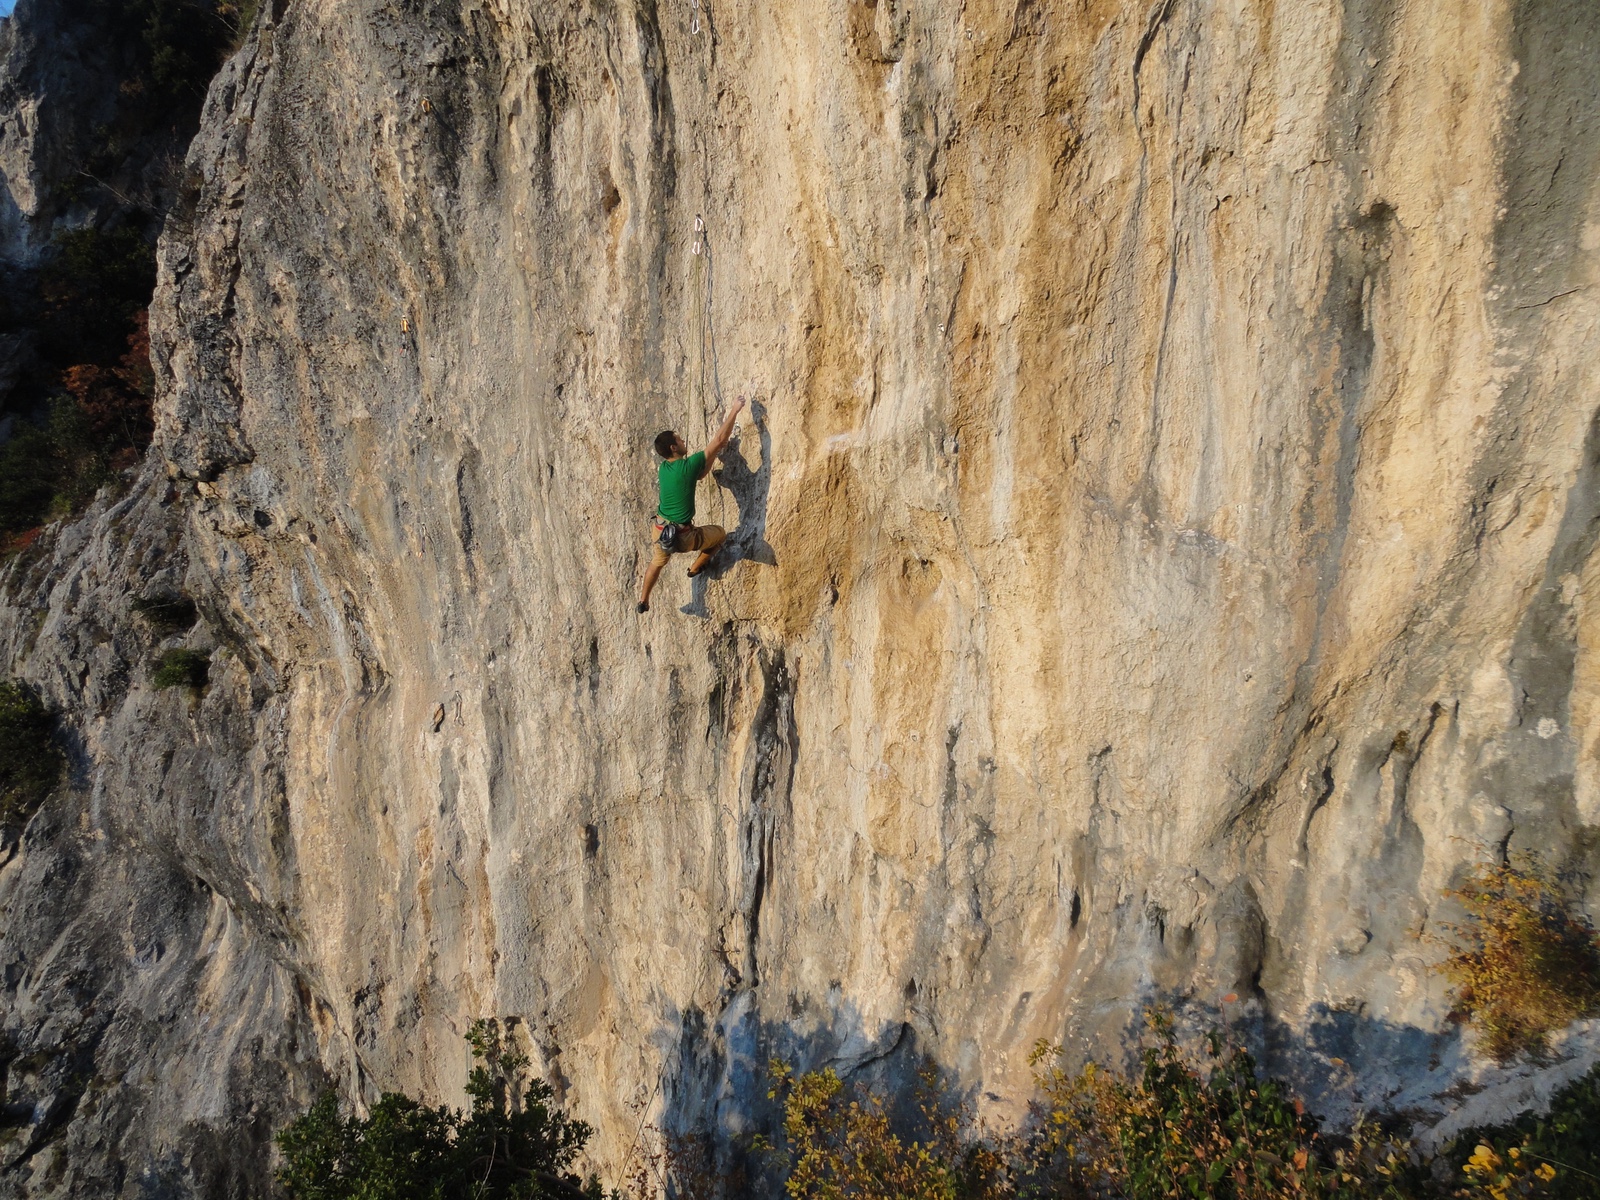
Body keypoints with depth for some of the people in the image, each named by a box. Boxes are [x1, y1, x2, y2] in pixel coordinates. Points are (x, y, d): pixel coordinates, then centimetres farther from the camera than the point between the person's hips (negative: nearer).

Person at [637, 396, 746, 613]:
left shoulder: (663, 468, 0)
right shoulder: (689, 465, -21)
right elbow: (720, 440, -18)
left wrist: (714, 455, 9)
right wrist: (735, 410, -11)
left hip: (660, 530, 6)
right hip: (682, 537, -6)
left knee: (658, 561, 35)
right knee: (720, 532, 22)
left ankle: (643, 601, 43)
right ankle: (696, 567, 38)